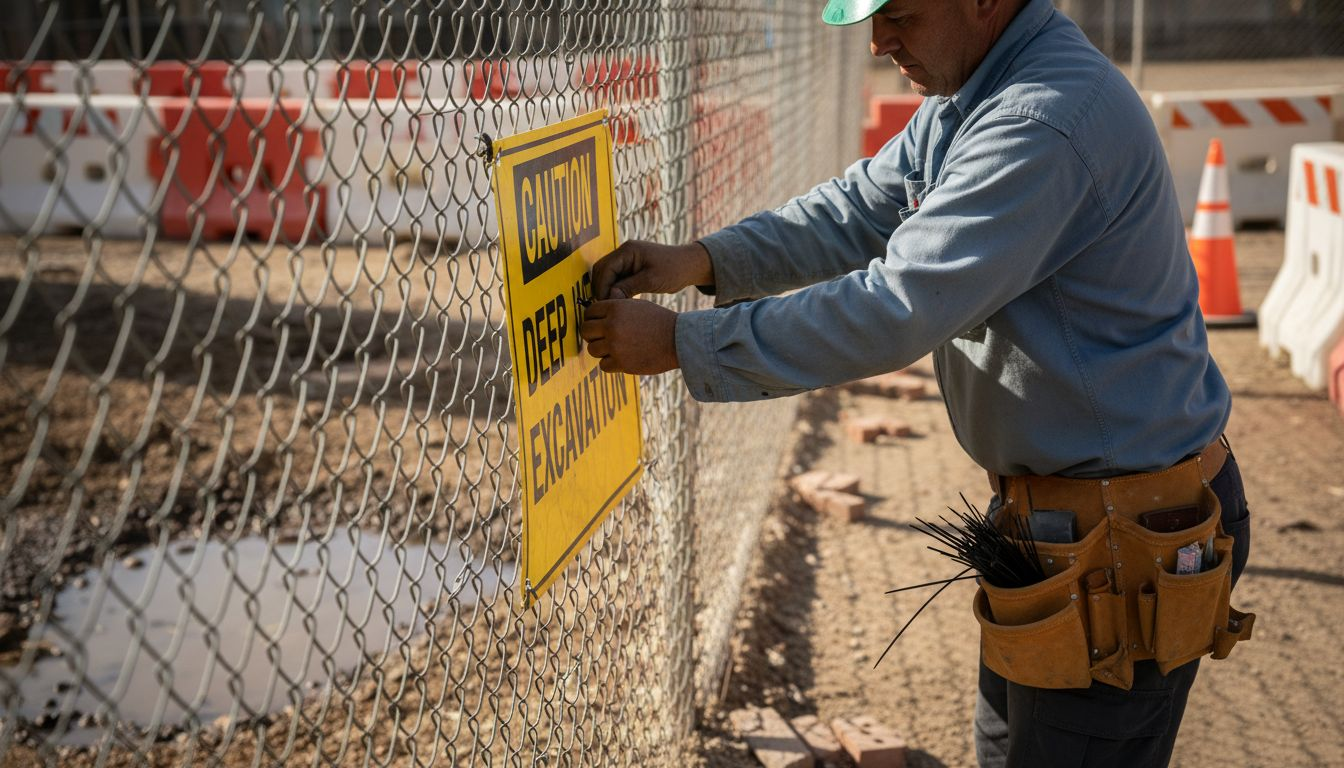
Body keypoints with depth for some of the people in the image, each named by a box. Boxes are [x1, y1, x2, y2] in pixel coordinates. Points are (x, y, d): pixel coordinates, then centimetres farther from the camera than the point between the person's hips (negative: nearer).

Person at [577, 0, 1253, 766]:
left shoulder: (1048, 121, -29)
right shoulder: (964, 98, 6)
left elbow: (892, 310, -32)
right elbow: (859, 211, 8)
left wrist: (680, 341, -25)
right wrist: (703, 259, -8)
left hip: (1130, 531, -10)